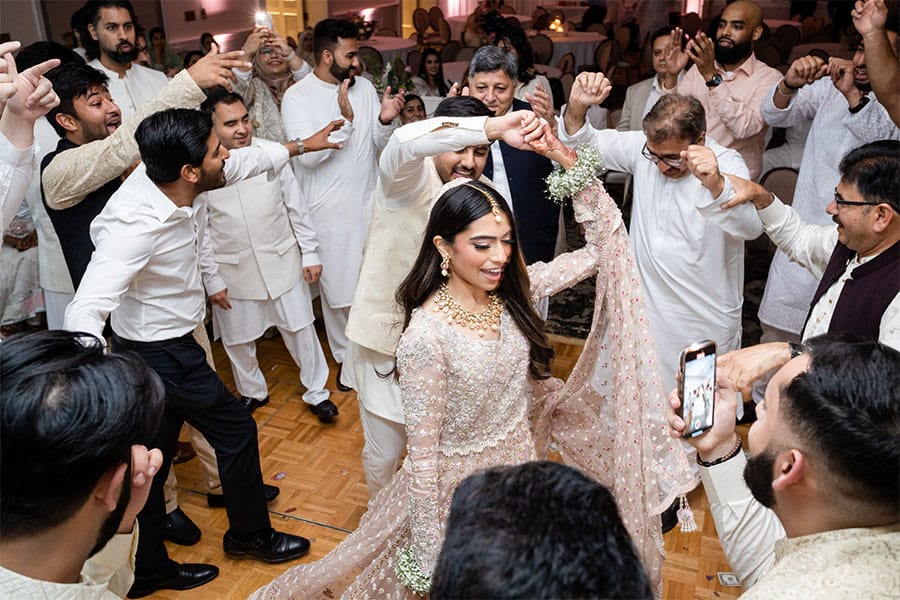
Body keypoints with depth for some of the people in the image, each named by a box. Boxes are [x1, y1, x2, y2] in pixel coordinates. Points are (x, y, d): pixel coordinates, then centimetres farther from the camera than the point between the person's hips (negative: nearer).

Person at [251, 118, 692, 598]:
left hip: (524, 465, 5)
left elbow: (603, 244, -10)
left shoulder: (512, 292, -11)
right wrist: (430, 551, -14)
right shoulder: (425, 337, -27)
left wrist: (564, 157, -20)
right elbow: (423, 451, -21)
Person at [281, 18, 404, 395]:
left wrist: (385, 121, -17)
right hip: (329, 210, -3)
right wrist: (345, 118, -27)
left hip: (369, 202, 4)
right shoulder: (297, 96, -8)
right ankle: (345, 355, 27)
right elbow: (308, 154, -18)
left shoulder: (364, 87, 3)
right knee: (337, 287, 8)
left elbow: (381, 145, 4)